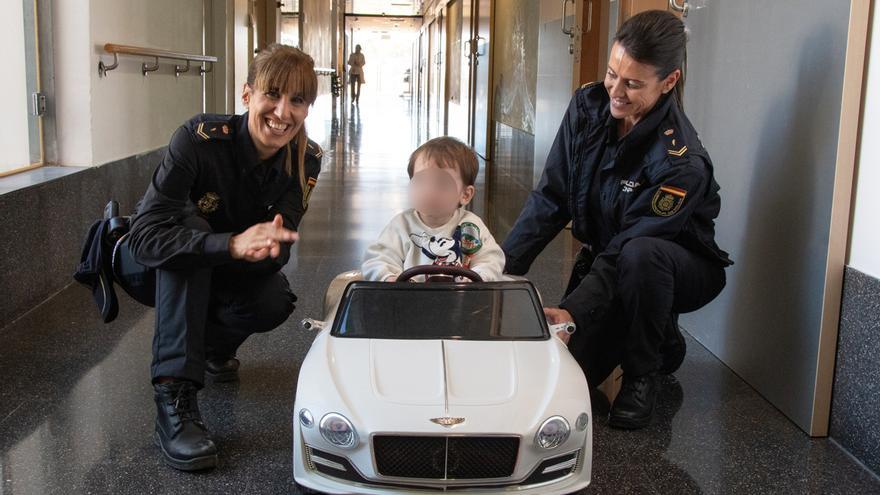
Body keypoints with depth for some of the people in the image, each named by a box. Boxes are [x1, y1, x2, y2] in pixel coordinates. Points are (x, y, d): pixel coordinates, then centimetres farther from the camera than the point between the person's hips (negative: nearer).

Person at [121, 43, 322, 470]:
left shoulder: (305, 160, -19)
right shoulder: (199, 139, -32)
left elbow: (278, 247, -20)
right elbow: (145, 236, -40)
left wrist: (266, 247, -45)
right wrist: (232, 244, -55)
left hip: (223, 275, 3)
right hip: (150, 268, -3)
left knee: (275, 302, -28)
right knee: (190, 224, -35)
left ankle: (212, 347, 9)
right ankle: (174, 397, -39)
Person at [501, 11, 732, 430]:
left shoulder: (681, 162, -29)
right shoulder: (588, 107, -12)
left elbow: (629, 246, -28)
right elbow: (549, 199, -10)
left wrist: (572, 311, -36)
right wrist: (501, 269, -18)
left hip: (680, 269, -5)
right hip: (605, 260, 5)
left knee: (639, 256, -40)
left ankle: (642, 375, -14)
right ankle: (662, 340, 20)